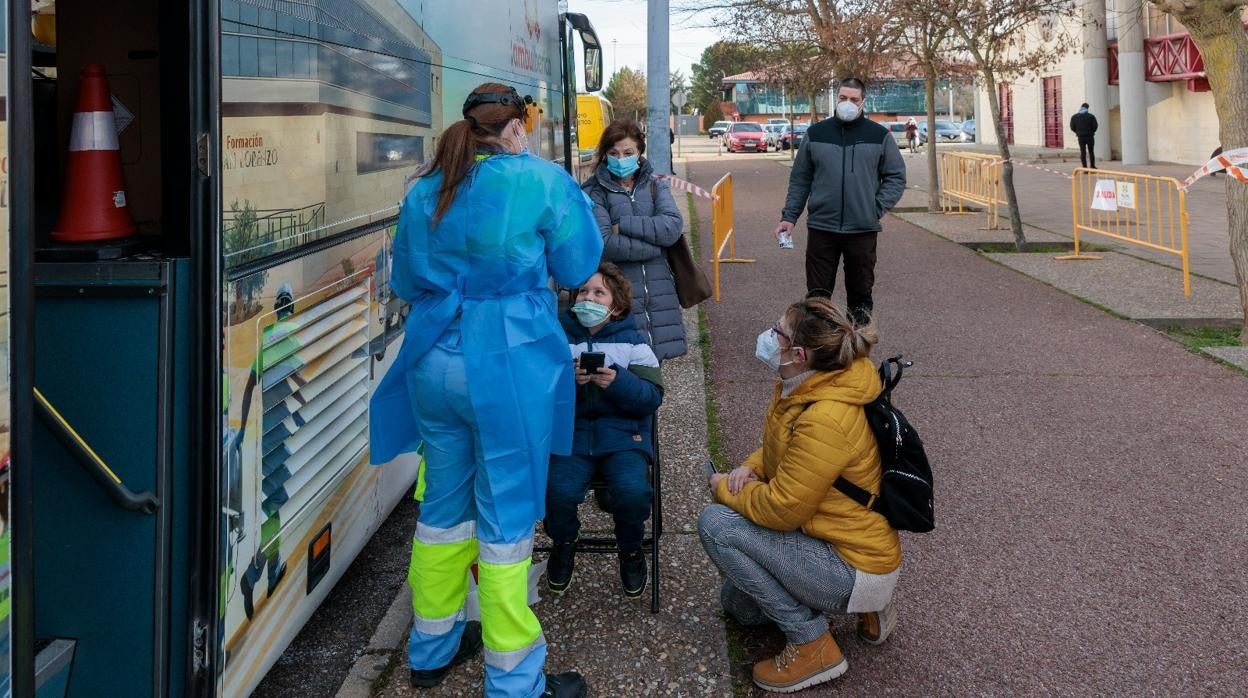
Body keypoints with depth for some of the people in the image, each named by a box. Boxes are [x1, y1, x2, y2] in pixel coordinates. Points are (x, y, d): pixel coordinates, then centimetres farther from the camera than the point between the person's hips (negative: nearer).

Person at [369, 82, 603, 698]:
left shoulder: (422, 191, 9)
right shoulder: (541, 181, -6)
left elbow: (405, 282, 19)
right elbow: (577, 267, 1)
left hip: (434, 363, 5)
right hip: (509, 364, -5)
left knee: (443, 504, 19)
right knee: (507, 516, 2)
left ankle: (432, 648, 34)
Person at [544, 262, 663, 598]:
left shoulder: (632, 341, 7)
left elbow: (652, 397, -3)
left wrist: (618, 381, -20)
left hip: (624, 434, 0)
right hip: (570, 432, 1)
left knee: (632, 491, -27)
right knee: (558, 490, -26)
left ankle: (631, 550, 6)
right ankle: (563, 545, 9)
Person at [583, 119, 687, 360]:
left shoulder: (656, 186, 12)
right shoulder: (594, 192, -1)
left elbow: (672, 227, -6)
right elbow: (605, 244, -15)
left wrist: (623, 225, -10)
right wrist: (655, 246, -9)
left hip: (658, 295, 4)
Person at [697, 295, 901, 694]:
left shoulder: (825, 420, -31)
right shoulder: (803, 388, -1)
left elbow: (783, 508, -27)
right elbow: (781, 450, 18)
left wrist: (725, 489, -9)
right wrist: (751, 468, -3)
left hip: (856, 570, -10)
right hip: (835, 538, 10)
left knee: (716, 523, -19)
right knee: (738, 605, 23)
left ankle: (812, 645, -10)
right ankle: (863, 605, 19)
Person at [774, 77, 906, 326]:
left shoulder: (880, 135, 3)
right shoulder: (816, 133, 7)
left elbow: (896, 177, 5)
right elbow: (800, 180, 10)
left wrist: (878, 208, -7)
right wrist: (789, 216, 4)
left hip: (863, 230, -1)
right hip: (821, 228, 1)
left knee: (860, 294, 8)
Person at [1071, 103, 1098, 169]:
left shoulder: (1074, 117, 1)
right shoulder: (1091, 116, -4)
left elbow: (1072, 127, 0)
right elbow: (1095, 126, -7)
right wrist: (1091, 131, 12)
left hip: (1081, 136, 1)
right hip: (1090, 136, -1)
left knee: (1083, 152, 3)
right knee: (1091, 151, 10)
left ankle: (1085, 168, -2)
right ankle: (1092, 167, 10)